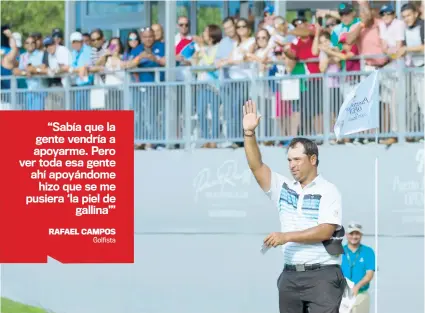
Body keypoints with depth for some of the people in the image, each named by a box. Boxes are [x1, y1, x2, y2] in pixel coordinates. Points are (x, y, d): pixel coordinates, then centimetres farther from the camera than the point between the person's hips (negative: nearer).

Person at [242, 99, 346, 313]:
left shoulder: (327, 191, -4)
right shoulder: (284, 188, 12)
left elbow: (324, 231, -15)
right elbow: (256, 167, 4)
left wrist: (287, 236, -20)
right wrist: (249, 133, -7)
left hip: (322, 276, -6)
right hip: (290, 276, 6)